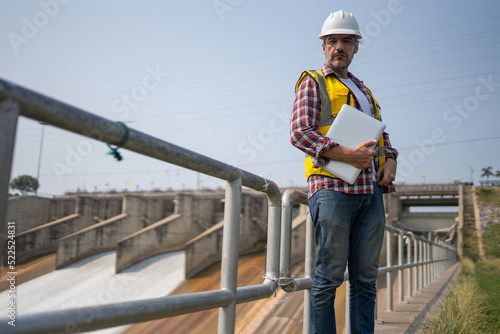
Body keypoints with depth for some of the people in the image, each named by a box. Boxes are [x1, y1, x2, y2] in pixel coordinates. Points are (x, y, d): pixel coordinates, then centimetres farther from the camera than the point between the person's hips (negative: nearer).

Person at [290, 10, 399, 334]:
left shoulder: (364, 89, 26)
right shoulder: (313, 83, 6)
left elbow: (381, 134, 28)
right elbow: (299, 133, -7)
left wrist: (391, 159, 5)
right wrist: (346, 154, -19)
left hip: (371, 189, 6)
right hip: (333, 187, -6)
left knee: (366, 277, 8)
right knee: (330, 274, -5)